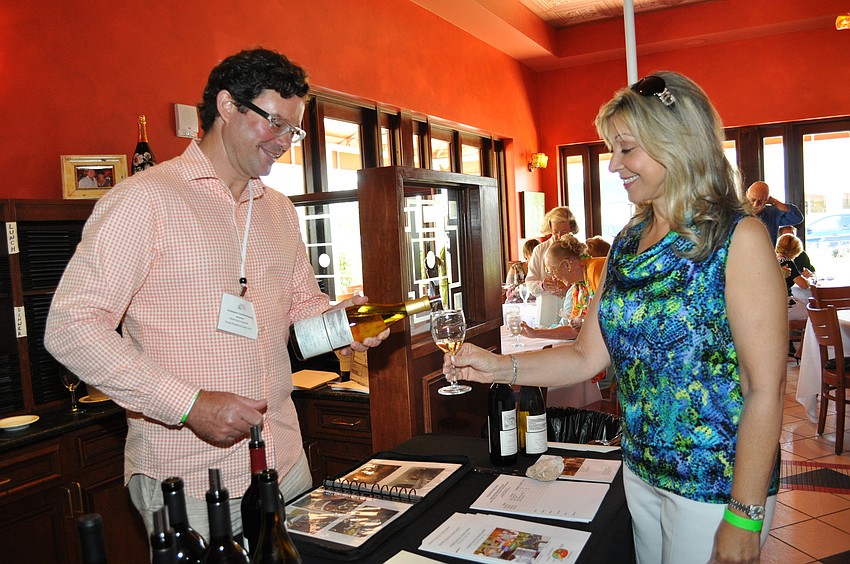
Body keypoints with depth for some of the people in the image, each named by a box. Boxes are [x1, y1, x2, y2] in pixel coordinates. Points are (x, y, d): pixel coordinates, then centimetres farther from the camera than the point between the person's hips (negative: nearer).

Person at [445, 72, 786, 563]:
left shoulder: (738, 240, -15)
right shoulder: (627, 243, 4)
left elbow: (765, 390, -17)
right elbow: (590, 356, 3)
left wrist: (744, 516, -17)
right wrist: (501, 367, -10)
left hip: (719, 483, -6)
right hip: (641, 469, 6)